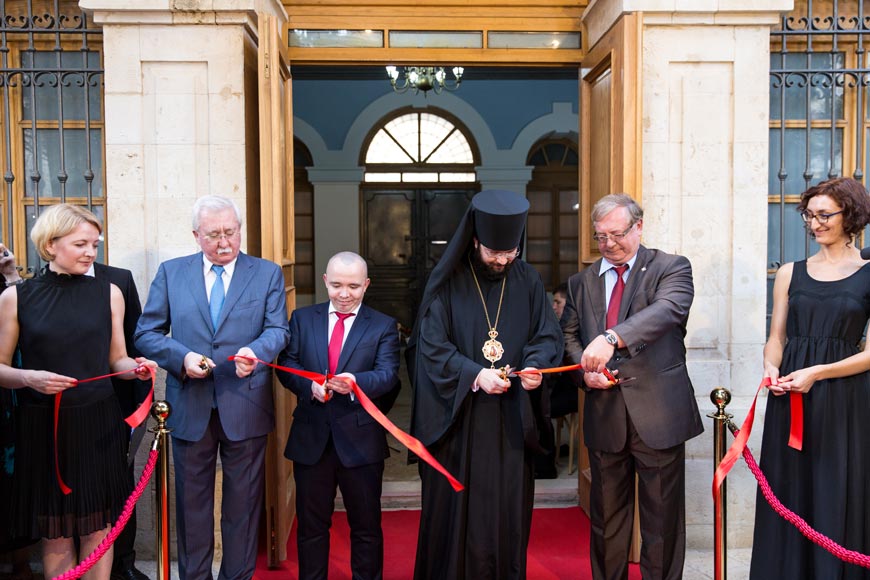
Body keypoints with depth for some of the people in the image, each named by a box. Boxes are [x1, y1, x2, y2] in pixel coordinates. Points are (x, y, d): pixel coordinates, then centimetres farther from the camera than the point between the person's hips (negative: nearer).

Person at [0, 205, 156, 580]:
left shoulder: (109, 292, 4)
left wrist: (137, 367, -10)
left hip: (97, 424, 1)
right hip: (43, 427, -1)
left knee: (97, 528, 7)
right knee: (55, 535, 8)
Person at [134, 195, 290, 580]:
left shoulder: (268, 273, 3)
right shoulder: (170, 272, 6)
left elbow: (278, 330, -5)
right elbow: (147, 333, 4)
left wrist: (256, 351, -27)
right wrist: (183, 356, -15)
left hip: (245, 408, -1)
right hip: (189, 407, 1)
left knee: (243, 503, 10)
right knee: (192, 502, 13)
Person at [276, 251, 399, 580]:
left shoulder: (383, 326, 2)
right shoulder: (302, 319, 8)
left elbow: (388, 374, -10)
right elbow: (286, 365, 1)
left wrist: (355, 382, -31)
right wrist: (309, 385, -20)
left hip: (361, 439, -1)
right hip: (311, 438, 2)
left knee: (366, 525, 11)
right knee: (311, 525, 14)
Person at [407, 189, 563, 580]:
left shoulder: (528, 281, 5)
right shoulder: (447, 282, -4)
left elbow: (547, 335, 5)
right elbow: (431, 345, -10)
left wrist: (535, 365, -17)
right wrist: (474, 375, -24)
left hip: (512, 419, 3)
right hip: (457, 417, -2)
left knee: (508, 510, 8)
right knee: (457, 508, 4)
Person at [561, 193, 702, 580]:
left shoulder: (671, 268, -2)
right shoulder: (581, 282, 12)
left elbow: (668, 309, -21)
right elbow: (569, 335, 16)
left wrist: (612, 338, -36)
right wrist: (584, 370, -6)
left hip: (658, 413, -3)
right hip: (604, 415, 4)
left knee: (662, 516, 7)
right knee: (606, 515, 14)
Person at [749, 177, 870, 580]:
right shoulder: (790, 273, 9)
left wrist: (817, 372, -16)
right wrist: (771, 367, -9)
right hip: (790, 399, 3)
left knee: (837, 499, 3)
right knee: (788, 496, 7)